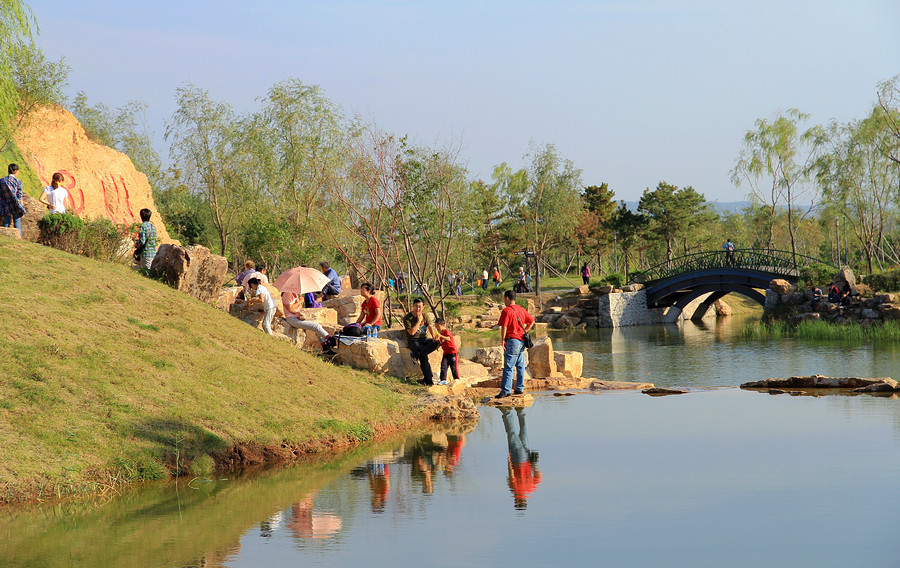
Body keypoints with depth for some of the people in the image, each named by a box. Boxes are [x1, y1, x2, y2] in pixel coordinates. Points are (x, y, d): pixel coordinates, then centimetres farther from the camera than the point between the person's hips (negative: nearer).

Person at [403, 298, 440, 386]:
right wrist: (419, 321, -10)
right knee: (424, 356, -31)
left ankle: (416, 354, -35)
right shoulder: (407, 318, -2)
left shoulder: (426, 316, 12)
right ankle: (429, 379, -33)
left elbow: (430, 327, -2)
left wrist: (434, 337, -20)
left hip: (424, 338, 5)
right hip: (413, 340, -5)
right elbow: (411, 332, -12)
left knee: (437, 342, -27)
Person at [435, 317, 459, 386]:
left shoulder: (446, 332, -12)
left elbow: (448, 339, -33)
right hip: (446, 353, 7)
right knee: (443, 365, -6)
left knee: (453, 366, -1)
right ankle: (443, 380, -7)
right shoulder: (440, 333, 13)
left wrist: (441, 336, -45)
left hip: (453, 352, -7)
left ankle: (456, 379, 11)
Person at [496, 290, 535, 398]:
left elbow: (504, 327, -16)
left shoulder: (506, 311, -10)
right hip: (522, 340, 8)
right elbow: (532, 321, 19)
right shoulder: (521, 309, 12)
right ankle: (520, 388, 16)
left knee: (508, 367, -8)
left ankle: (506, 390, -11)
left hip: (512, 340, -8)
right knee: (520, 366, 12)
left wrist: (503, 340, -9)